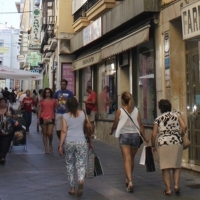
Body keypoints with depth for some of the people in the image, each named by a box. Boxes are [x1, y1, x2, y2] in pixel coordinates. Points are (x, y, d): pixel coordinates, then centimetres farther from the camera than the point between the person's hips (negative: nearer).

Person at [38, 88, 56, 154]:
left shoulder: (53, 100, 5)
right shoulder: (42, 101, 5)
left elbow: (54, 110, 9)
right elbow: (40, 110, 8)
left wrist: (55, 118, 3)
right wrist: (38, 119, 3)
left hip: (51, 119, -1)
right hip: (43, 118, 1)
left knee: (50, 133, -12)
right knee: (44, 134, 5)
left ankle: (50, 144, 18)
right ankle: (46, 148, 12)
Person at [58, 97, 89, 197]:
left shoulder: (65, 116, -2)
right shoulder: (82, 113, 4)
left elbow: (64, 131, -7)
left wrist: (60, 145, -4)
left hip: (69, 142, 0)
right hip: (81, 141, 0)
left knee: (70, 165, 14)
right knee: (81, 164, 2)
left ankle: (72, 188, 17)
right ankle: (81, 181, -28)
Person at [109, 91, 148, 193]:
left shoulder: (119, 111, -3)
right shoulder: (136, 111, 3)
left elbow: (115, 125, 5)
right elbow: (140, 126, 2)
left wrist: (111, 131, 25)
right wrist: (145, 138, 8)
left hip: (124, 136, -3)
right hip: (135, 135, 3)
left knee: (127, 159, -6)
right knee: (131, 159, 18)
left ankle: (130, 181, -21)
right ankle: (128, 179, 33)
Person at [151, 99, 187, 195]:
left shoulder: (158, 119, 8)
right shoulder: (176, 114, 10)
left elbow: (154, 134, 3)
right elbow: (184, 127, -2)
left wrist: (153, 146, 17)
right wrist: (180, 135, 15)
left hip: (164, 144, -1)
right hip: (177, 143, 1)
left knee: (165, 167, 5)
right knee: (176, 165, 14)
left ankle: (168, 189, 3)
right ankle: (176, 185, 1)